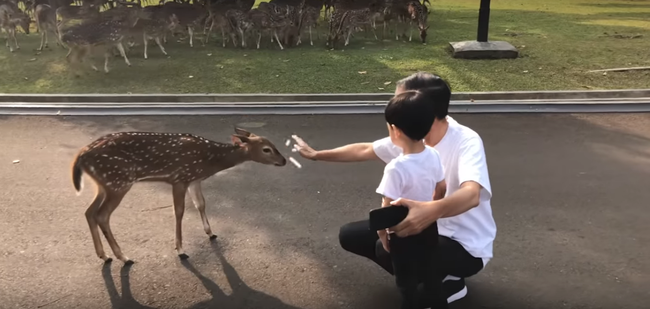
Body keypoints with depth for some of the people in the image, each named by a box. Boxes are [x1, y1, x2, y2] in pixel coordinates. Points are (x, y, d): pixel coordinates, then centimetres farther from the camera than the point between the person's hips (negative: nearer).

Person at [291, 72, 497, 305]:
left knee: (388, 250, -32)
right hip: (428, 225, 8)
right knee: (350, 235, 0)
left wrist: (433, 210, -67)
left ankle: (449, 283, -2)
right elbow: (365, 150, 8)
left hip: (467, 246, -7)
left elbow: (471, 195, -47)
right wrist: (316, 155, 14)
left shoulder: (467, 142, -28)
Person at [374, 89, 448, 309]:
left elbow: (387, 208, -23)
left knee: (406, 280, 17)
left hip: (403, 234, -6)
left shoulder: (396, 168, -32)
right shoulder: (432, 155, -11)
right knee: (429, 270, 27)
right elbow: (441, 189, 3)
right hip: (428, 226, 6)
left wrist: (382, 233, -6)